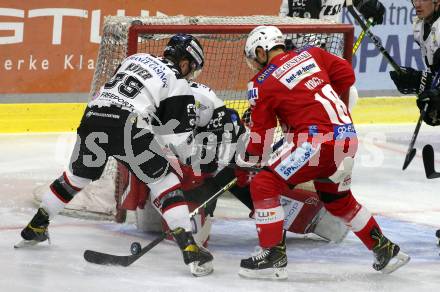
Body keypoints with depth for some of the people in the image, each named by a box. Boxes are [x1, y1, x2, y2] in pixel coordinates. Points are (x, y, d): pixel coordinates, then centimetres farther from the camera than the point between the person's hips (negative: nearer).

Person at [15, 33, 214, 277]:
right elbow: (180, 136, 4)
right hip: (127, 126, -6)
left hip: (93, 117, 6)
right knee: (165, 183, 3)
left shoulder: (137, 58, 26)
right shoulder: (178, 83, 9)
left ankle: (35, 228, 39)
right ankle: (190, 249, -9)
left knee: (76, 176, 28)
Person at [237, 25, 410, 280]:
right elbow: (346, 74, 19)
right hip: (348, 137, 8)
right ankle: (386, 250, 34)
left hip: (318, 141, -8)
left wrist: (247, 161, 15)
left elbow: (261, 134, 1)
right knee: (338, 199, 28)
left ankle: (274, 257, -5)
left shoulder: (263, 84, -1)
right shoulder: (311, 55, 14)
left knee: (265, 185, -2)